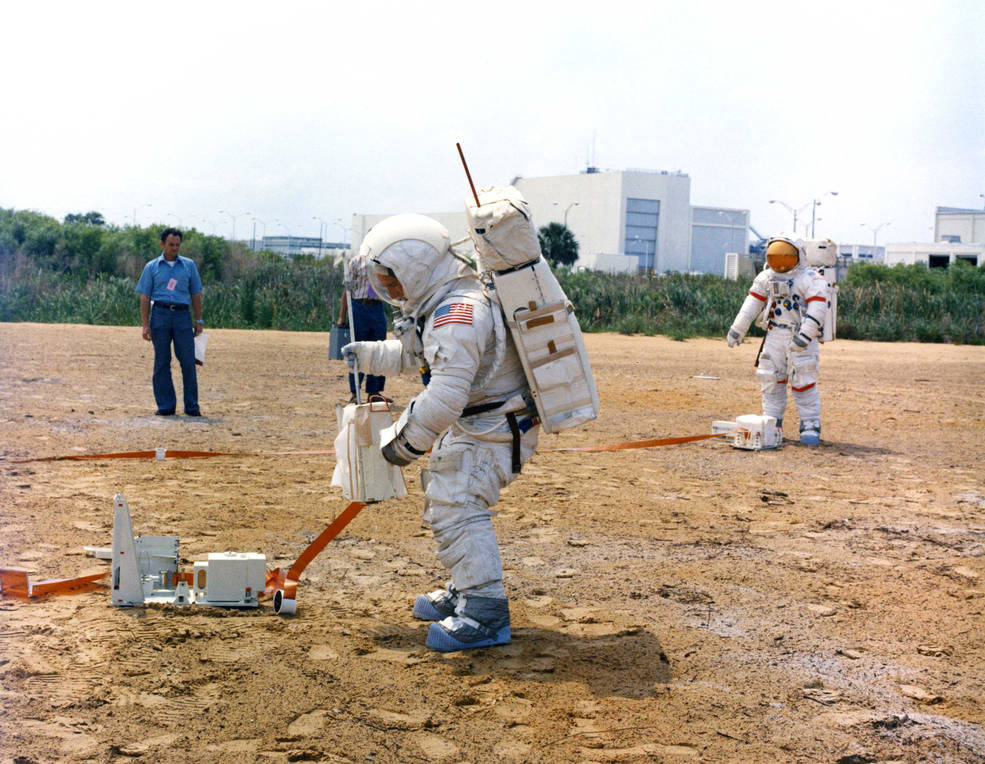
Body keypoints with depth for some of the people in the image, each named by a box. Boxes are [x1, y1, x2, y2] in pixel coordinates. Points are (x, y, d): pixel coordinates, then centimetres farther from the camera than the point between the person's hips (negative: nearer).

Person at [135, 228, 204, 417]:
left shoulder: (189, 265, 14)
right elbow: (145, 297, 7)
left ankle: (192, 405, 1)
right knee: (162, 362, 0)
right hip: (160, 314, -1)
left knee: (188, 362, -5)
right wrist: (145, 325, -2)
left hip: (182, 316, 1)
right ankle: (165, 406, 6)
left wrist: (199, 321, 9)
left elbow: (195, 294, 15)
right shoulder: (152, 267, 10)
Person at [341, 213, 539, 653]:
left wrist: (407, 442, -23)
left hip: (495, 430, -11)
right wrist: (367, 355, 18)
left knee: (457, 506, -19)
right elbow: (413, 355, 26)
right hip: (472, 425, 11)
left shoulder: (458, 314, -27)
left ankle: (486, 614, -20)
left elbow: (446, 395, -33)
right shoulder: (442, 306, 8)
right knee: (443, 497, 20)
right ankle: (465, 592, 31)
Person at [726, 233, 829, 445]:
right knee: (771, 379, 6)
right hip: (775, 336, 6)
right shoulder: (767, 277, 11)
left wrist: (803, 336, -28)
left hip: (801, 339, -6)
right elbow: (752, 303, 12)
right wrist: (737, 329, 7)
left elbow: (817, 310, -19)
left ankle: (811, 426, 1)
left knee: (803, 381, -6)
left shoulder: (811, 279, -9)